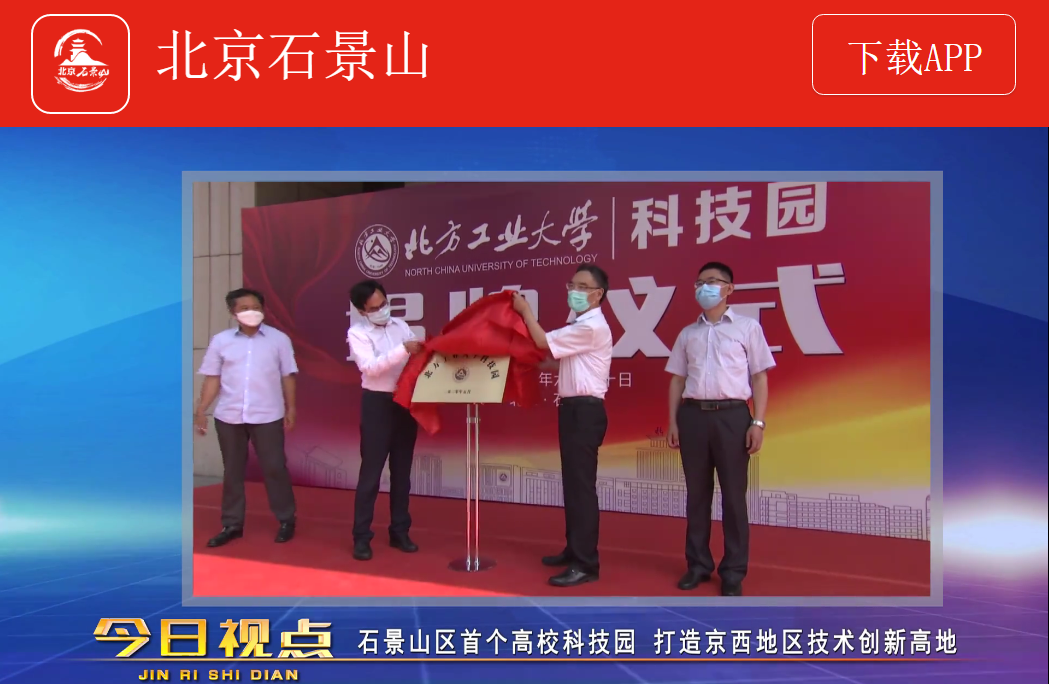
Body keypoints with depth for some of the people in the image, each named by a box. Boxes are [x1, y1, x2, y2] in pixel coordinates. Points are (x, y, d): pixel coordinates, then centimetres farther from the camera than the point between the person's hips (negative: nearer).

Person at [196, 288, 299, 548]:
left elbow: (287, 376, 3)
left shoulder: (279, 339, 0)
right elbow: (213, 378, 5)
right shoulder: (221, 340, 4)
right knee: (232, 470, 10)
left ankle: (286, 520, 15)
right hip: (228, 416, 2)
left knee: (274, 468, 2)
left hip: (267, 416, -2)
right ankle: (232, 524, 20)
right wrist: (201, 410, 0)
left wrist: (291, 408, -1)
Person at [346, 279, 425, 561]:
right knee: (371, 471, -1)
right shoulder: (357, 333, -7)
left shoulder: (400, 325, 8)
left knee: (402, 470, 11)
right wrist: (403, 350, -29)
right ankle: (361, 537, 8)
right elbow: (370, 367, -21)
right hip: (378, 404, -5)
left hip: (406, 402, 5)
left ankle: (399, 532, 22)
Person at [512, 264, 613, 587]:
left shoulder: (592, 327, -15)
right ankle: (574, 550, 26)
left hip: (585, 410, -11)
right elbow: (553, 354, 18)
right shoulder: (580, 326, 18)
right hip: (574, 408, 11)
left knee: (582, 485, -9)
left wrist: (525, 310, -1)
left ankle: (586, 563, -4)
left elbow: (543, 342, -13)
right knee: (572, 482, 16)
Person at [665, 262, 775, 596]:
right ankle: (698, 564, 19)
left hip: (732, 415, -3)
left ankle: (733, 571, 11)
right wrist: (673, 421, 7)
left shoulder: (747, 327, 4)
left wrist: (758, 422, -6)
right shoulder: (687, 334, 14)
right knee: (697, 492, 9)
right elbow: (677, 379, 16)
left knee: (733, 494, 2)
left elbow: (759, 378, 2)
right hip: (693, 415, 3)